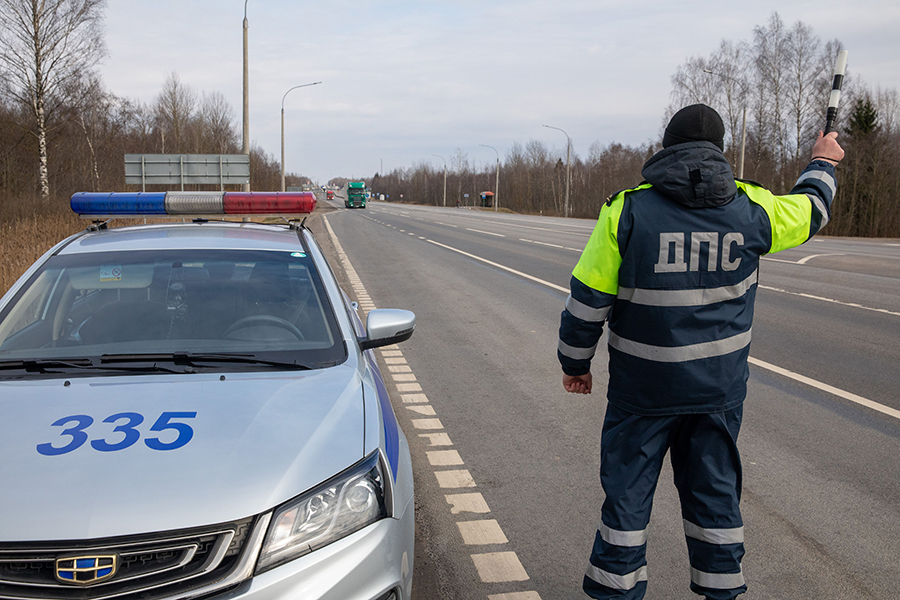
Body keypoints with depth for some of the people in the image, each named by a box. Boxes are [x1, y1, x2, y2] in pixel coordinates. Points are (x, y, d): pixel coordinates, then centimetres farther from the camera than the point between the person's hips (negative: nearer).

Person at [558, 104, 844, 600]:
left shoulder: (628, 209, -11)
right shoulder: (750, 208, -4)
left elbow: (588, 299, -9)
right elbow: (809, 209, 17)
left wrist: (575, 363, 4)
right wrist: (823, 164, 38)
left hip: (642, 387, -2)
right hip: (719, 387, 3)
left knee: (627, 490, 8)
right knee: (714, 489, 16)